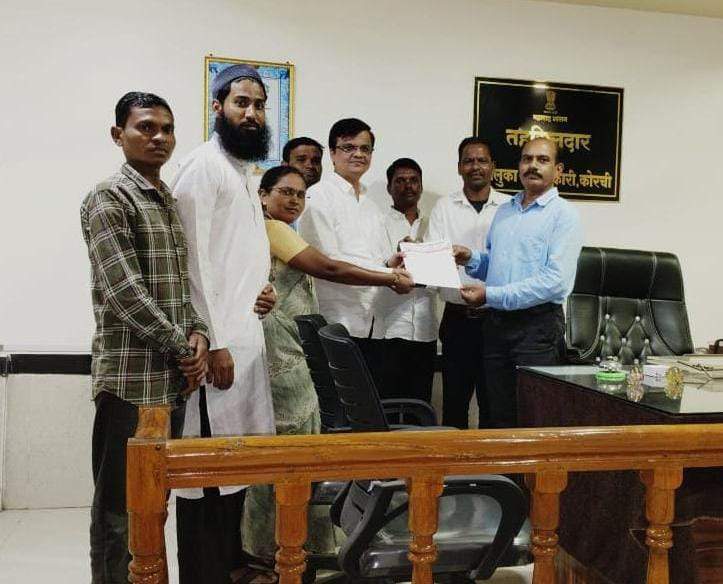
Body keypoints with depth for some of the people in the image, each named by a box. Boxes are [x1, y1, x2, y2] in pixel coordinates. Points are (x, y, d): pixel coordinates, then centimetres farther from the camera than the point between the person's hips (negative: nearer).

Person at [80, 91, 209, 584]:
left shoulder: (172, 202, 16)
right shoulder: (109, 199, -7)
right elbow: (124, 290, -16)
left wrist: (198, 335, -2)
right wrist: (182, 347, -12)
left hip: (172, 376, 8)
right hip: (129, 376, -7)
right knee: (119, 502, 0)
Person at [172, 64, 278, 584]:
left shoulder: (245, 170, 19)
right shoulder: (204, 166, -9)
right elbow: (193, 259, -16)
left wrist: (261, 288, 4)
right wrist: (215, 343, -19)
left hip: (246, 335, 9)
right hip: (218, 339, -9)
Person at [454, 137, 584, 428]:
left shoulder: (563, 214, -6)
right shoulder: (504, 211, 16)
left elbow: (555, 280, -17)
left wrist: (491, 295, -17)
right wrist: (471, 259, 2)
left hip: (538, 326, -6)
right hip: (496, 324, 6)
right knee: (500, 415, 11)